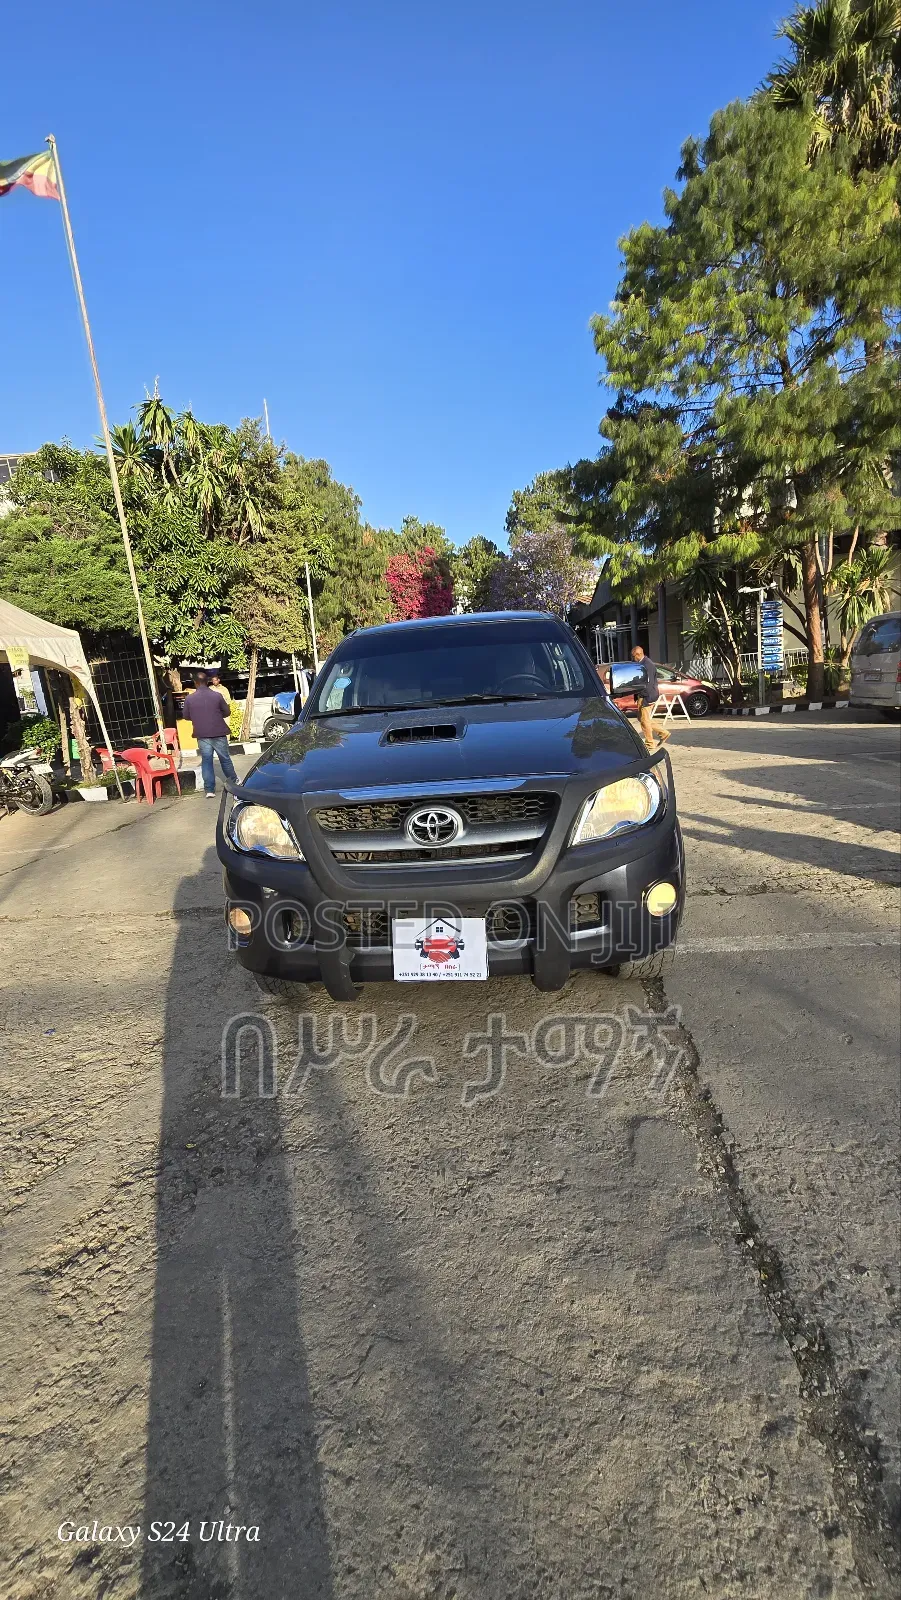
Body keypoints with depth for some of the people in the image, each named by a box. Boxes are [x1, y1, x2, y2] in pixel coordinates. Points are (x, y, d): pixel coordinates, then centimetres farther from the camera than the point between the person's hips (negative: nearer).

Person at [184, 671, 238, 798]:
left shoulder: (189, 699, -3)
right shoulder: (216, 695, -7)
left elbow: (186, 716, 8)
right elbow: (226, 712, 2)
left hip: (202, 735, 1)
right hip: (218, 733, 0)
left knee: (206, 761, 5)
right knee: (225, 758, 13)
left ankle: (209, 790, 3)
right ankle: (234, 782, 27)